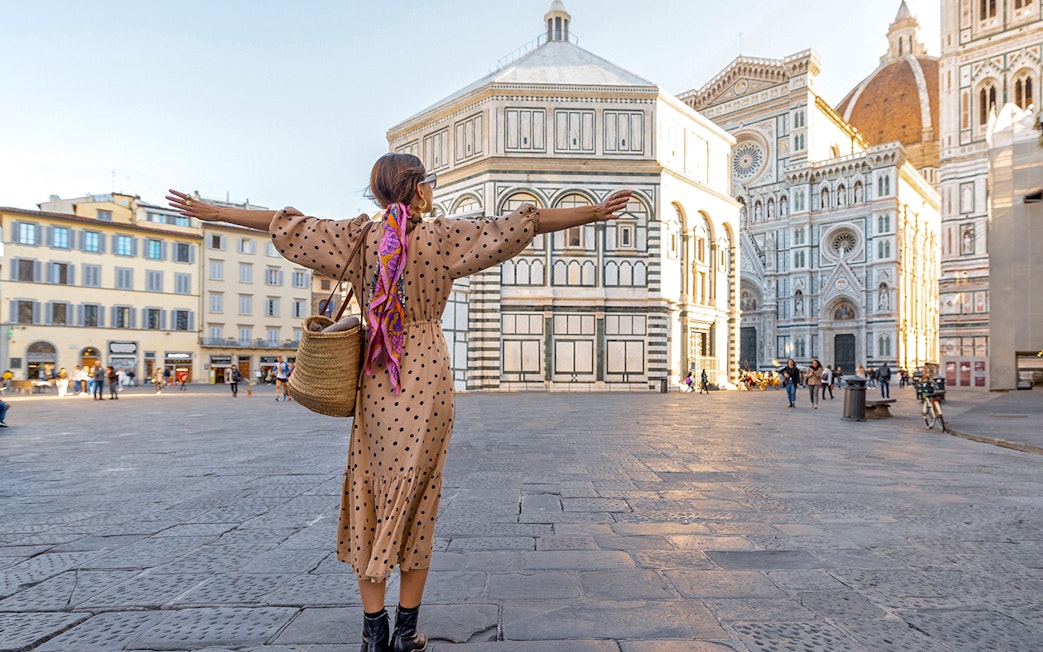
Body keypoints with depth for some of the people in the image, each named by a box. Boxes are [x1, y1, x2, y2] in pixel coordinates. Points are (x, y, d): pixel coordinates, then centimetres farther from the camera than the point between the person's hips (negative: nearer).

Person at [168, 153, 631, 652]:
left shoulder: (359, 237, 4)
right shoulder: (444, 236, -2)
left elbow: (286, 224, 8)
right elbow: (522, 225, -6)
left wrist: (212, 212, 20)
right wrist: (595, 213, -3)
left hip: (374, 380, 2)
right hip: (427, 376, -2)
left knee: (368, 496, 10)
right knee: (416, 499, 7)